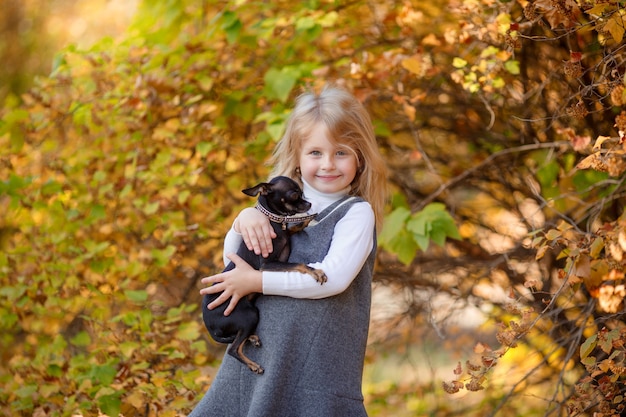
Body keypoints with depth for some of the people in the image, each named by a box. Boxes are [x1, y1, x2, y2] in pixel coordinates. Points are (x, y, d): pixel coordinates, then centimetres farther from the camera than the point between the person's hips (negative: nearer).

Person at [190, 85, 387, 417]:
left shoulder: (357, 213, -5)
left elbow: (334, 277, -17)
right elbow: (233, 262, 15)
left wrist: (256, 281, -14)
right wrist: (244, 219, -6)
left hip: (318, 361, -5)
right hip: (258, 350, 5)